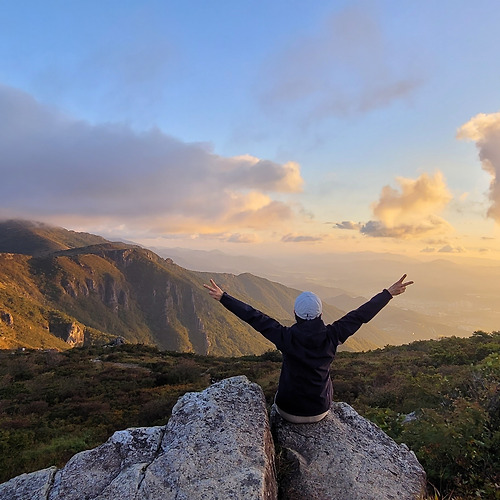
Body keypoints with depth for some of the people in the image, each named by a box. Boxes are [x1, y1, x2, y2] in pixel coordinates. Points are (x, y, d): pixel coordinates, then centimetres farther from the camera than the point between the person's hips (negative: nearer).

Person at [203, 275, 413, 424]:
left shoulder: (286, 337, -24)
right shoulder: (332, 336, -18)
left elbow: (254, 317, -20)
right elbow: (361, 315, -10)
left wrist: (222, 297, -13)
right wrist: (389, 293, 1)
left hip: (289, 412, -1)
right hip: (320, 412, 2)